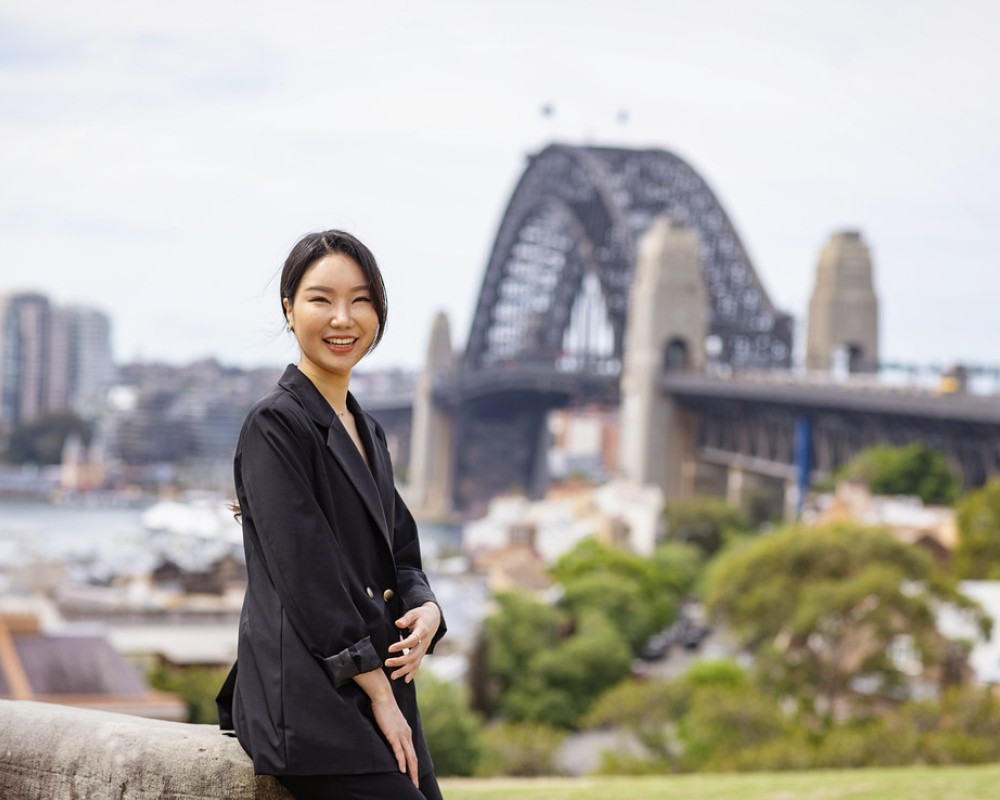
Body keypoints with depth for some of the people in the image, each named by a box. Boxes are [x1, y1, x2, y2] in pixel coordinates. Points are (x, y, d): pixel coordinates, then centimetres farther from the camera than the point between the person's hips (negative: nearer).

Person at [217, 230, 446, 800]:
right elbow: (307, 576, -14)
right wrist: (379, 697, -13)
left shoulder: (368, 432, 16)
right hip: (308, 703, -8)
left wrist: (426, 611, -3)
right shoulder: (275, 426, -9)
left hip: (384, 693, 8)